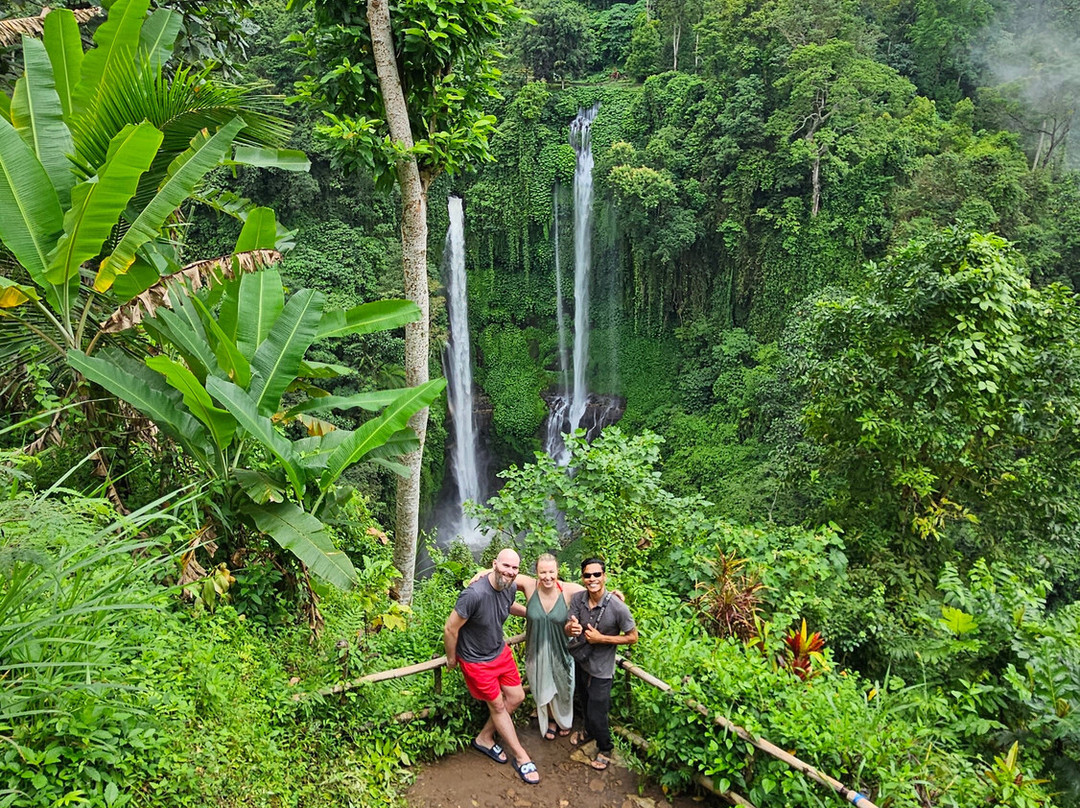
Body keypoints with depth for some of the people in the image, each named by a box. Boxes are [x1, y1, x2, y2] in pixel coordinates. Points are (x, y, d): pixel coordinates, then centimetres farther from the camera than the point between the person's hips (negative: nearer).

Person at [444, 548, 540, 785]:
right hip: (477, 660, -7)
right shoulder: (474, 594, -37)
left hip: (500, 651, 7)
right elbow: (450, 629, -25)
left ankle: (484, 739, 34)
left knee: (516, 697, 13)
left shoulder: (511, 588, -13)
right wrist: (451, 659, -11)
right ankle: (521, 758, 27)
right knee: (497, 706, 9)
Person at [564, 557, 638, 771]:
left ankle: (605, 748, 36)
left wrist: (601, 638, -25)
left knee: (597, 712, 7)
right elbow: (567, 629, -10)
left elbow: (632, 637, -17)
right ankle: (589, 731, 57)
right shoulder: (577, 599, -16)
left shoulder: (617, 607, -28)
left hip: (601, 669, -5)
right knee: (585, 702, 28)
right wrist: (571, 628, -35)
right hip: (580, 661, 5)